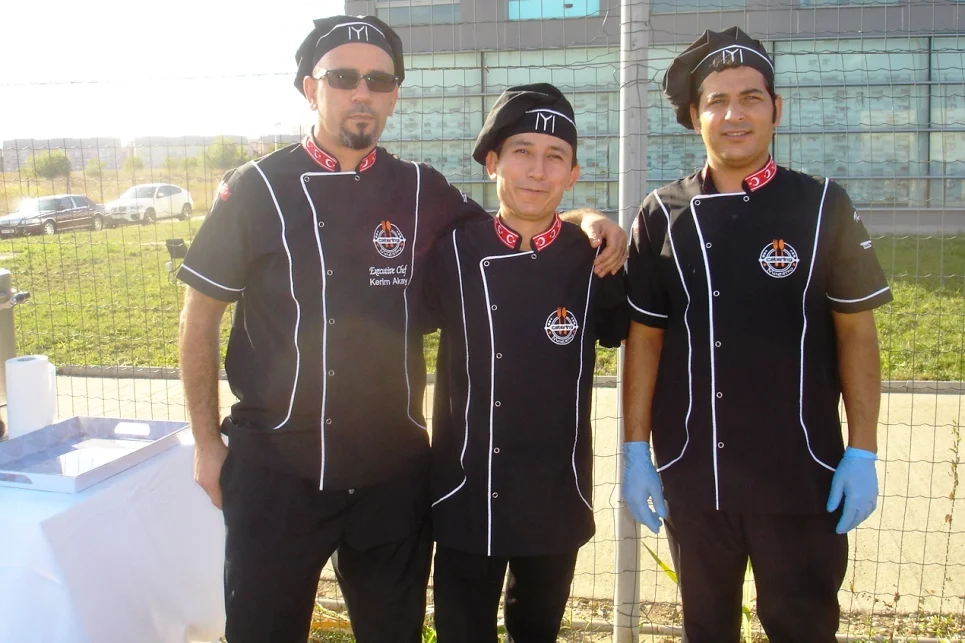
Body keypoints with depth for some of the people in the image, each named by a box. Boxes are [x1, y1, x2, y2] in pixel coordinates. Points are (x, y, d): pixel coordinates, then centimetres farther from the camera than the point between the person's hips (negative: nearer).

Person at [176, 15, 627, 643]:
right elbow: (200, 318, 2)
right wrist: (208, 441, 1)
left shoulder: (421, 191, 2)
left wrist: (580, 219, -6)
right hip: (275, 467, -1)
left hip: (395, 471, 2)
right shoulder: (256, 189, -3)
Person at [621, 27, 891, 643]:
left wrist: (862, 453, -5)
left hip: (802, 475, -1)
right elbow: (644, 337, 3)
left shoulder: (823, 206, -2)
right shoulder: (663, 215, 1)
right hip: (692, 475, 2)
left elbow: (857, 333, 0)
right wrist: (635, 451, 0)